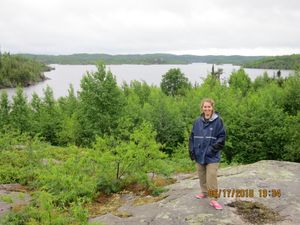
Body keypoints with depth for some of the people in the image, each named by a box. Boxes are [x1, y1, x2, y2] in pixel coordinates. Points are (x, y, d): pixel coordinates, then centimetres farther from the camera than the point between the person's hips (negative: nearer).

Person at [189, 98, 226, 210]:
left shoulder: (218, 121, -7)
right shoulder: (198, 121, 3)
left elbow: (222, 137, -5)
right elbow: (192, 136, 9)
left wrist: (215, 147, -16)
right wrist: (191, 150, 4)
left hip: (212, 156, -4)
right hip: (199, 154, 4)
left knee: (211, 178, -7)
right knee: (202, 176, 17)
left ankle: (213, 199, 1)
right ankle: (204, 192, 35)